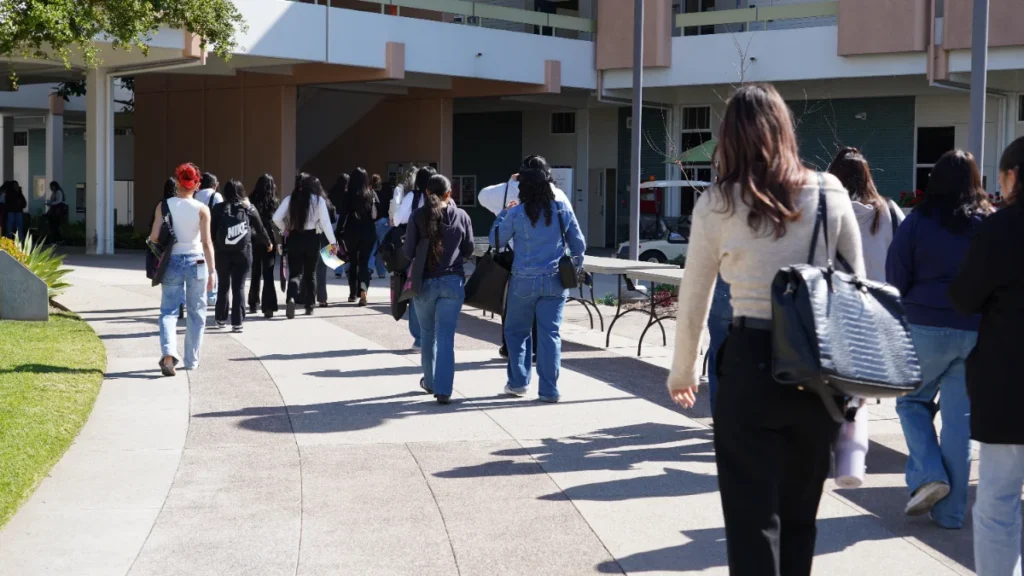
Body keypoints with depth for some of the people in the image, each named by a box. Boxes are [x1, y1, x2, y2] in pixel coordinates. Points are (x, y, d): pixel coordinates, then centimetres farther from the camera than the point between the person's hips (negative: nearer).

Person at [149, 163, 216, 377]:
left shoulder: (164, 206, -4)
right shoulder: (202, 209, -6)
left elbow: (154, 237, -7)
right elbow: (207, 242, -9)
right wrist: (212, 271, -5)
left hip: (172, 262, 0)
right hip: (196, 262, 0)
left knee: (169, 311, 5)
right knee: (196, 313, 13)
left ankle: (168, 353, -18)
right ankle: (191, 360, 18)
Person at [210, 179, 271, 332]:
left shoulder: (218, 208, 0)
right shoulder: (248, 208, 4)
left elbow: (211, 230, -2)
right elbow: (260, 228, 12)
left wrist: (211, 247, 7)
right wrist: (268, 243, 27)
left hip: (223, 253, 0)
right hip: (243, 252, 0)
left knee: (223, 285, 16)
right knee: (239, 287, 3)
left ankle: (221, 319, 24)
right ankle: (237, 323, -2)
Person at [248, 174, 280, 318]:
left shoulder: (252, 201, -4)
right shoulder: (273, 202, -6)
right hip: (269, 240, -2)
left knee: (256, 273, 18)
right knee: (268, 274, -1)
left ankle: (254, 304, 28)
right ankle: (268, 307, -12)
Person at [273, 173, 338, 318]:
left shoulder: (290, 200, -2)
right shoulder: (318, 200, -5)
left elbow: (276, 218, -6)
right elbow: (325, 222, -7)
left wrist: (284, 229, 13)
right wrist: (333, 242, -2)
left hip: (294, 238, 0)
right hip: (311, 238, 0)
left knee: (295, 272, 2)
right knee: (310, 273, 15)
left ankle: (291, 298, -26)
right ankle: (309, 306, 20)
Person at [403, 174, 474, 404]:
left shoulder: (419, 215, -7)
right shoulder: (461, 216, -1)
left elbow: (408, 252, -5)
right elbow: (469, 250, 8)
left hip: (425, 281, 0)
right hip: (453, 281, 0)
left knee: (428, 334, 17)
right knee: (446, 336, -1)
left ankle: (430, 382, 30)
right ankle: (443, 390, -9)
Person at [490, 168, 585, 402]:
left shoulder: (516, 213, -7)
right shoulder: (562, 209, 1)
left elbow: (495, 239, 5)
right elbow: (578, 243, 6)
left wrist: (505, 212, 16)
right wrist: (576, 268, 21)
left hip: (525, 281, -2)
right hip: (555, 280, 2)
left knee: (516, 331, 15)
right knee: (550, 333, 3)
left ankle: (518, 381, 14)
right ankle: (549, 389, 2)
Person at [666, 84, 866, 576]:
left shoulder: (717, 205, -4)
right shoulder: (830, 194, 2)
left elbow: (693, 303, 3)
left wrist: (683, 373, 17)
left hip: (751, 362, -3)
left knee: (752, 519, 4)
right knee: (798, 515, 17)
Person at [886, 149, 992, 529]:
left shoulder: (919, 222, -6)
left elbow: (895, 278, -2)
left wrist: (902, 315, 11)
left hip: (927, 327, -3)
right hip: (979, 333, 3)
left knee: (911, 401, 18)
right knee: (961, 418, 9)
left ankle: (929, 475, -2)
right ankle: (950, 510, 13)